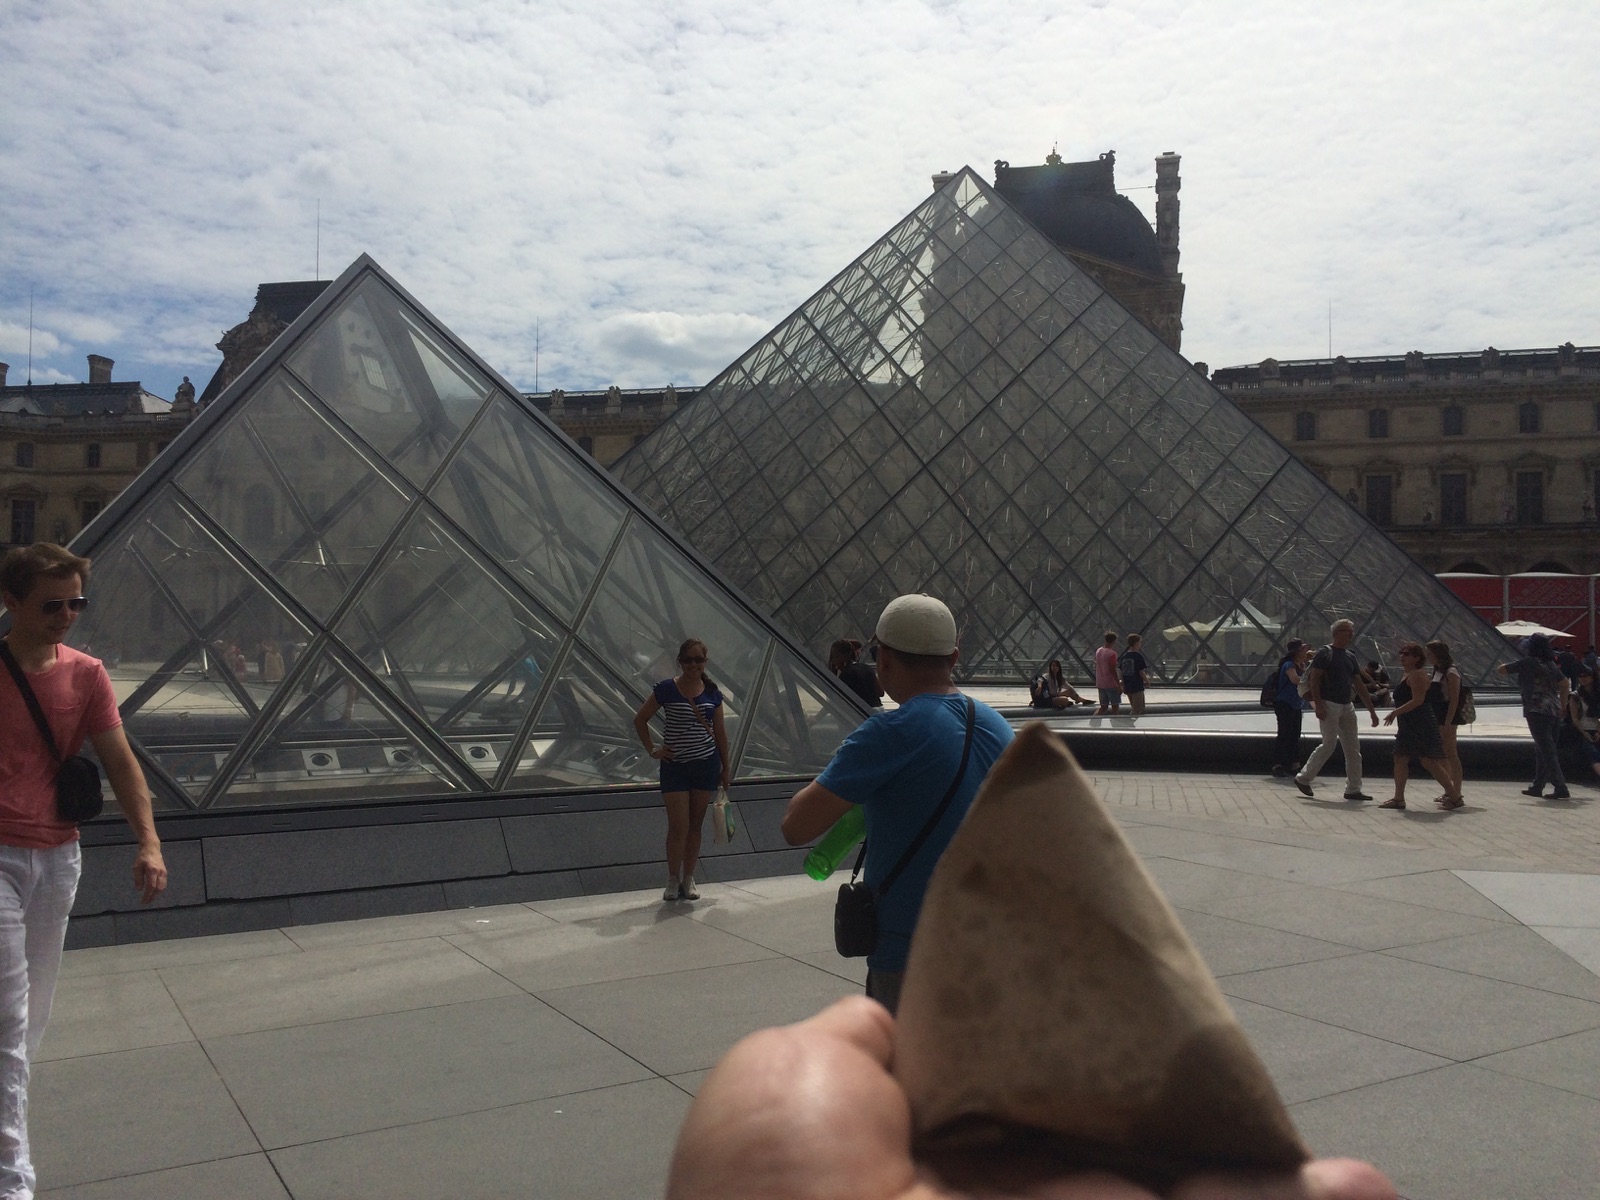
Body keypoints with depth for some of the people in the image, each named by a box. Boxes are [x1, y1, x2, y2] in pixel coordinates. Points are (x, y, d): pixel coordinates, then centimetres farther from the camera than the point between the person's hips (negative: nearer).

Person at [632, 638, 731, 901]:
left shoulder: (712, 692, 2)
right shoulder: (666, 689, -7)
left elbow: (720, 731, 9)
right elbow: (640, 720, 2)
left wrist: (725, 768, 10)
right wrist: (652, 750, -4)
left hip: (706, 764, 3)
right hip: (675, 766, -3)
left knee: (695, 825, 9)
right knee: (678, 827, -4)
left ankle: (689, 879, 20)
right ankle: (673, 881, 12)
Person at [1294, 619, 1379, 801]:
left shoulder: (1350, 656, 15)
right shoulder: (1325, 653, -6)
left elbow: (1360, 685, 17)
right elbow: (1314, 680, -11)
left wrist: (1372, 711, 14)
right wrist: (1318, 705, -21)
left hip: (1347, 706, 7)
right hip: (1329, 705, -7)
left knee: (1353, 748, 4)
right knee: (1328, 746, -8)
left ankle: (1353, 789, 10)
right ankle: (1303, 778, 6)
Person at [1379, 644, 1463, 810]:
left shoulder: (1417, 675, -14)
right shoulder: (1406, 675, 17)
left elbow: (1418, 700, -22)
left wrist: (1396, 712, -23)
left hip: (1421, 725, -11)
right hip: (1409, 726, 11)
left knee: (1429, 762, -8)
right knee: (1400, 759, 9)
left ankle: (1455, 797, 0)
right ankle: (1398, 798, 12)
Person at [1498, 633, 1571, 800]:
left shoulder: (1527, 662, -7)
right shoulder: (1551, 664, 12)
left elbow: (1501, 670, -2)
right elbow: (1564, 684, 14)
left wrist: (1504, 665, 20)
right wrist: (1563, 706, 20)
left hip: (1537, 711, -7)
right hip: (1554, 712, 7)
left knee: (1547, 752, -7)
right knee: (1543, 750, 16)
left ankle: (1561, 789, -11)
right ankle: (1537, 786, 24)